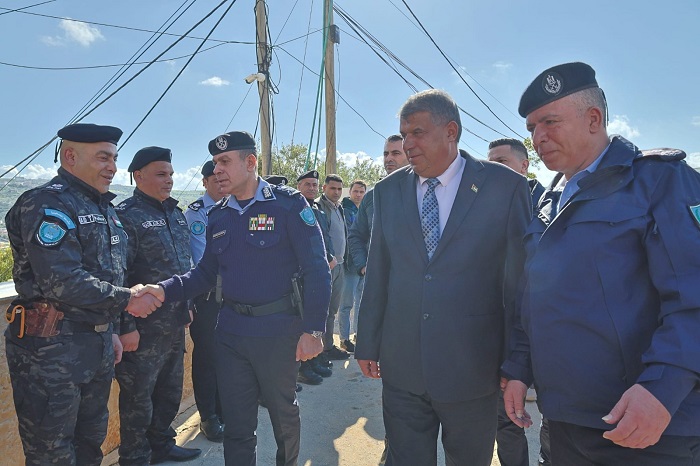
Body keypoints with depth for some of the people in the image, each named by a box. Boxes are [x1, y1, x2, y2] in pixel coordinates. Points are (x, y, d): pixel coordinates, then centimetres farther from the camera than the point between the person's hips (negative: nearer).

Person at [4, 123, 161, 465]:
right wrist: (126, 299, -17)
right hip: (52, 349, -8)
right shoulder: (47, 204, -15)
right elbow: (63, 282, -25)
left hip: (99, 345, 9)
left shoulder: (105, 209, 14)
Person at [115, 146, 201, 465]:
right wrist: (126, 327, -19)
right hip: (144, 329, -8)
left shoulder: (176, 214, 12)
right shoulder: (126, 216, -12)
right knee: (138, 399, 7)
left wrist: (187, 307, 18)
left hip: (176, 325, 8)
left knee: (170, 390, 20)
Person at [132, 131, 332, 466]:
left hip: (278, 329, -4)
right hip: (230, 331, 4)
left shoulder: (288, 204, -10)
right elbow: (206, 273, 10)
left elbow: (316, 270, -13)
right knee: (236, 422, 13)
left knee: (283, 411, 17)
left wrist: (313, 330, -17)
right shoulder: (218, 216, 7)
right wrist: (165, 291, -7)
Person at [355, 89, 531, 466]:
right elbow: (377, 275, 5)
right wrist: (367, 345, 7)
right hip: (401, 369, 3)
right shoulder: (387, 191, 3)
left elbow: (520, 278, -5)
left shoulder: (506, 187, -7)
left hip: (473, 369, -2)